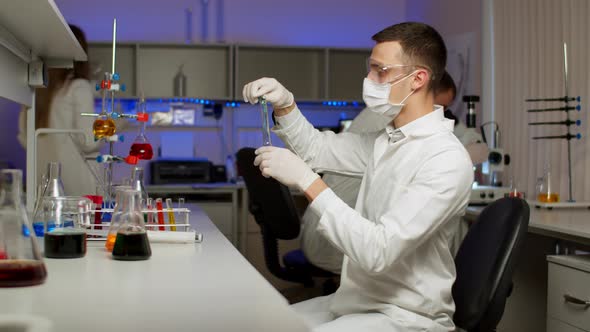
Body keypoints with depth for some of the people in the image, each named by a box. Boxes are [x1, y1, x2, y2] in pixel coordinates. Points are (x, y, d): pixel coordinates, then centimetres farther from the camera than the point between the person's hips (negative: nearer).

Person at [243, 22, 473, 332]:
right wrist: (284, 105, -1)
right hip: (356, 300, 8)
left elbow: (378, 252, -29)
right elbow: (317, 148, 19)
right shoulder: (386, 140, 6)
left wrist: (307, 181, -27)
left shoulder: (447, 160, -22)